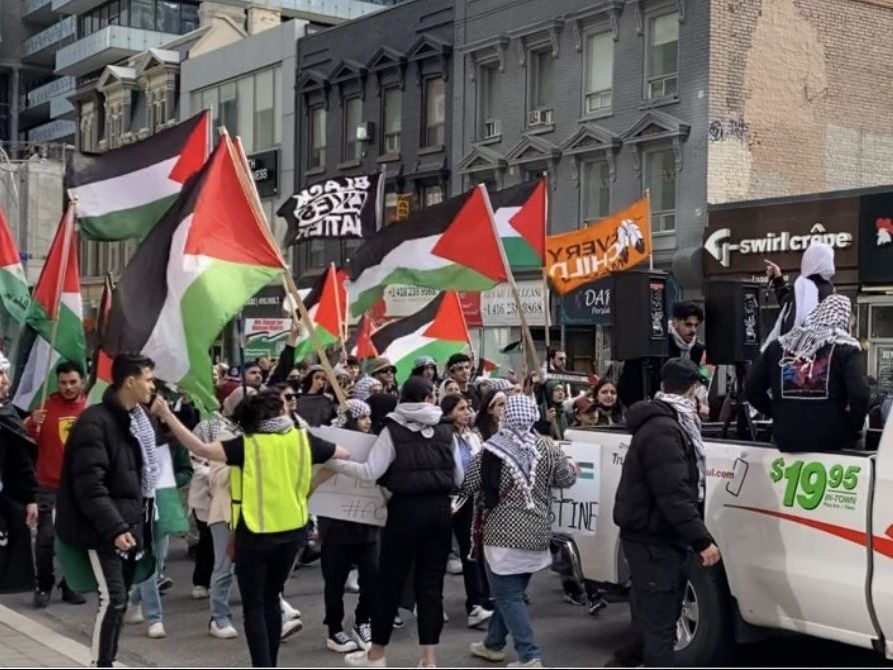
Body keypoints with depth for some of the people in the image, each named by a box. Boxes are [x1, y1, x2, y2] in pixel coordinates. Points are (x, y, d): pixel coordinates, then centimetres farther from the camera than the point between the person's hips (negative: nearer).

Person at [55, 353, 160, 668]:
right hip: (105, 530, -8)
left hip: (131, 524, 8)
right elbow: (89, 486, -22)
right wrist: (115, 528, -25)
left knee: (121, 598, 12)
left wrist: (141, 523, 13)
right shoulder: (95, 422, -16)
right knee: (112, 599, -10)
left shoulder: (141, 419, 11)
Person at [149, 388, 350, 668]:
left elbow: (201, 449, -26)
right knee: (271, 599, 20)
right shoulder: (302, 440, -3)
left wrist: (167, 415, -25)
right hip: (291, 532, 4)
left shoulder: (247, 444, -14)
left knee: (254, 607, 4)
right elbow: (343, 453, 11)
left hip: (255, 535, -4)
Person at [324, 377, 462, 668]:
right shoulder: (445, 431, 5)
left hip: (406, 509, -3)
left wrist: (332, 462, -5)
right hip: (439, 509, 3)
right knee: (431, 583, 8)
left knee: (391, 580, 8)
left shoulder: (393, 430, -6)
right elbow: (459, 478, 10)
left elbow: (371, 472, -13)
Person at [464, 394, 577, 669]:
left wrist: (492, 489, 18)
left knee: (509, 596, 0)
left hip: (503, 533, -5)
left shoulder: (491, 450, -11)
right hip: (536, 532, 5)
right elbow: (567, 479, 6)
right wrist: (571, 466, 27)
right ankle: (493, 644, 33)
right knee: (510, 592, 18)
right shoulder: (547, 448, -4)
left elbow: (468, 486, -4)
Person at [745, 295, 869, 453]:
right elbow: (859, 395, -19)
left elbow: (751, 389, 10)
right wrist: (853, 428, -2)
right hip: (831, 439, -3)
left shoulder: (780, 345, 9)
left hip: (787, 438, 4)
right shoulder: (846, 348, -4)